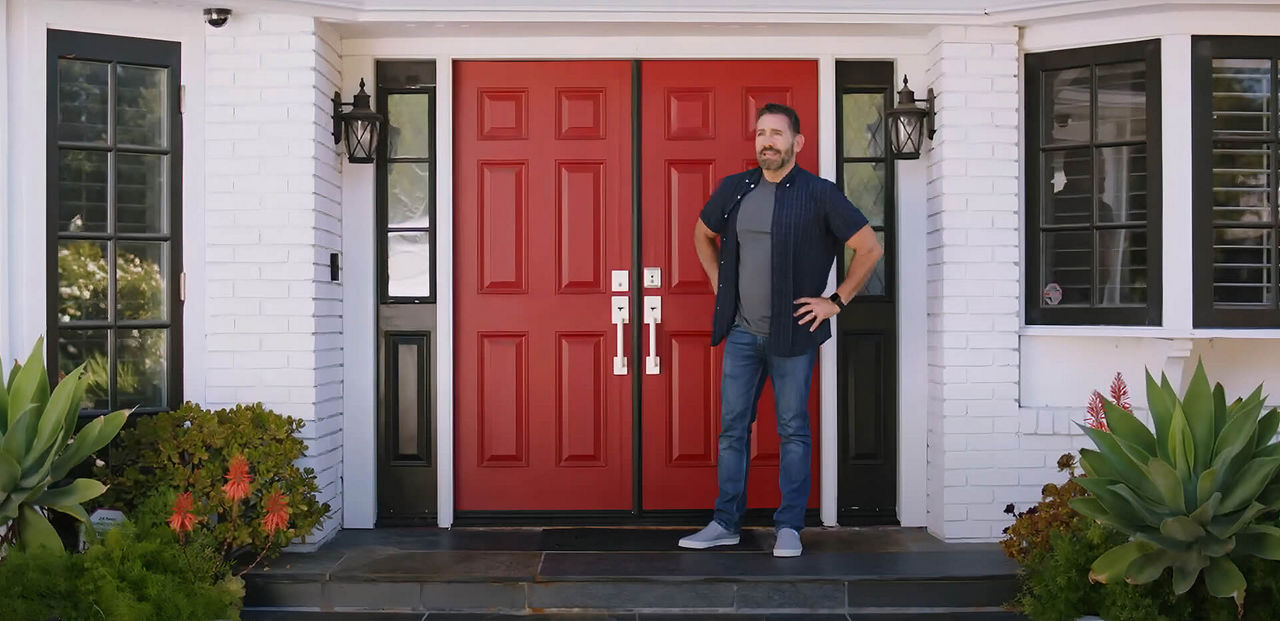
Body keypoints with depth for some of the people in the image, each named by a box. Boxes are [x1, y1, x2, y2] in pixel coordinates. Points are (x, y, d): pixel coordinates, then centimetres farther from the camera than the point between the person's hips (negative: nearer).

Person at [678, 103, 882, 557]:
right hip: (742, 332, 4)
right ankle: (726, 523, 16)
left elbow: (870, 248, -5)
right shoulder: (734, 189, 6)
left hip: (793, 332, -4)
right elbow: (703, 234, 24)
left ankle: (789, 526, 13)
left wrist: (836, 301, -6)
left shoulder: (819, 194, -7)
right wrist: (719, 284, 14)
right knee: (732, 427, 6)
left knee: (793, 429, 3)